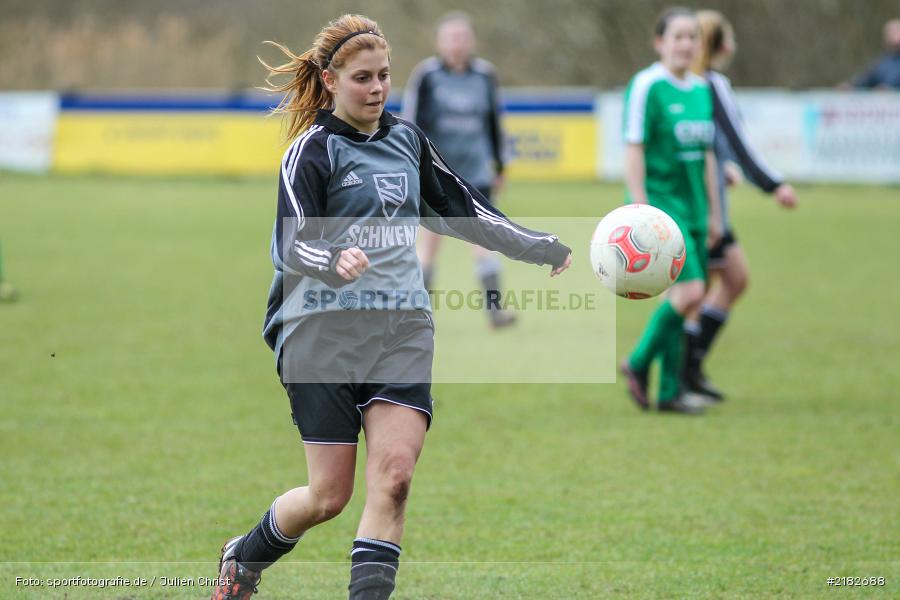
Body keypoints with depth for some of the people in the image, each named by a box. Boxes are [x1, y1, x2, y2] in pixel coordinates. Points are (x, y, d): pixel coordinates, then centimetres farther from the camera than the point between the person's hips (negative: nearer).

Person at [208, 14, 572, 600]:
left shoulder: (406, 138, 13)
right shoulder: (313, 149, -5)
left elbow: (462, 208, 24)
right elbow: (292, 245, -14)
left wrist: (541, 247, 22)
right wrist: (335, 262, -36)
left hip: (402, 322, 4)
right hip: (324, 327, -4)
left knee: (394, 474, -15)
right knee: (330, 495, -1)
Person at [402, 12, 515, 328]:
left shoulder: (484, 74, 4)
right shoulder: (426, 76, -5)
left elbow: (493, 122, 14)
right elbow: (410, 124, -3)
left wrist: (499, 168, 16)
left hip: (476, 173, 2)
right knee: (431, 241, 5)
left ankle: (494, 306, -10)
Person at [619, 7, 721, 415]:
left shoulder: (701, 90, 13)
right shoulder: (647, 87, -10)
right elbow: (633, 151, -13)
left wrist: (713, 212, 18)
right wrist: (641, 212, -19)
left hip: (693, 209, 7)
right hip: (660, 203, -7)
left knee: (680, 296, 6)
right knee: (689, 291, -17)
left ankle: (669, 391, 12)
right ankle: (639, 363, 1)